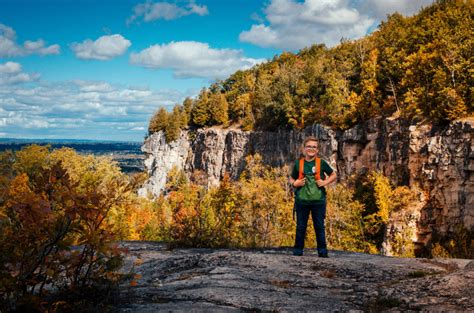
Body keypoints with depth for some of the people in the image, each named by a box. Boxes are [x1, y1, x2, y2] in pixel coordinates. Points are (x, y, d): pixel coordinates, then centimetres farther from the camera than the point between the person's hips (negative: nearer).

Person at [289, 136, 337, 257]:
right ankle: (298, 251, 19)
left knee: (319, 226, 7)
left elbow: (334, 175, 10)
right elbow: (291, 178, 12)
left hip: (318, 201, -1)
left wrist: (325, 182, -5)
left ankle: (322, 251, 16)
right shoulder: (299, 163, 1)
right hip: (301, 201, 1)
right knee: (300, 227, 9)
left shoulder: (321, 163, -1)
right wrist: (295, 183, -9)